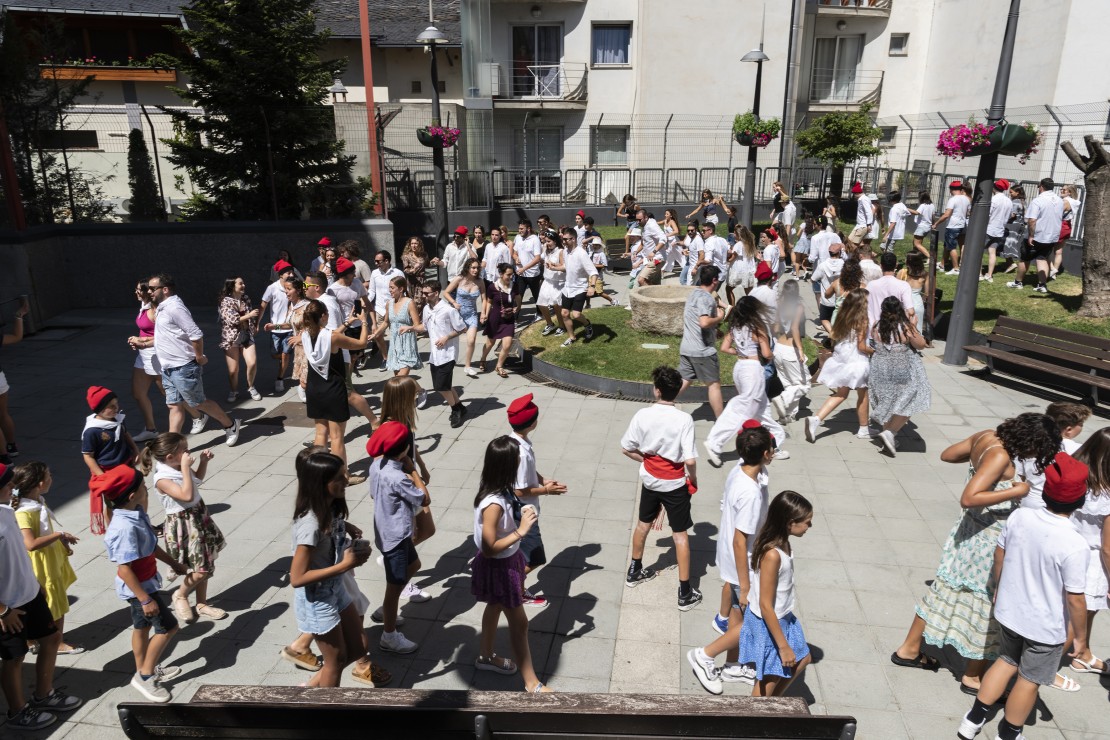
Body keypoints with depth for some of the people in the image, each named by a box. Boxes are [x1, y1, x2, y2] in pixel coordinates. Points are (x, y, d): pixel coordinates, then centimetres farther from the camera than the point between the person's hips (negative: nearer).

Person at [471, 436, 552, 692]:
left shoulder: (501, 491, -10)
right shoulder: (494, 504, -36)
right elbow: (489, 548, -31)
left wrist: (521, 516, -7)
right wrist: (520, 532, -30)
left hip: (508, 560, 9)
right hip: (498, 567, -9)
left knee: (495, 607, 28)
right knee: (519, 622, 6)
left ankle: (485, 656, 52)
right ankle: (532, 683, 24)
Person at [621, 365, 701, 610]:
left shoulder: (643, 415, -13)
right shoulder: (684, 419, -21)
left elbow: (627, 449, -5)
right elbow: (690, 460, -23)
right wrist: (693, 480, -3)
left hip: (649, 480, 3)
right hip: (675, 484, -3)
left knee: (643, 524, 24)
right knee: (680, 534, 8)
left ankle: (635, 571, 42)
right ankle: (685, 592, 16)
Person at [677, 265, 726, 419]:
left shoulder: (694, 293, 12)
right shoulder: (706, 298, -18)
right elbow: (704, 322, -32)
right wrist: (719, 317, -13)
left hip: (686, 348, 8)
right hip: (702, 350, -8)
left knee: (683, 382, 11)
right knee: (713, 384, 5)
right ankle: (721, 420, 14)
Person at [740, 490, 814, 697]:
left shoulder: (781, 542, -7)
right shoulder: (772, 555, -34)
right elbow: (765, 606, -27)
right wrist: (783, 646, -20)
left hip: (782, 617, 9)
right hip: (769, 623, -9)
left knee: (802, 659, 26)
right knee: (770, 678, 12)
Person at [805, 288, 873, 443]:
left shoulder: (843, 317, 2)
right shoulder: (862, 321, -16)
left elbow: (832, 335, 10)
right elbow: (862, 347, -16)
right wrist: (875, 351, 0)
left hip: (840, 359, 6)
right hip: (856, 362, -6)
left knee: (840, 394, 16)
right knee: (863, 395, 13)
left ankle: (816, 419, -2)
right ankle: (863, 430, 26)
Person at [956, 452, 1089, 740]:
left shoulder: (1019, 517, -14)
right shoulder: (1075, 545, -28)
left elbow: (999, 555, 1)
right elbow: (1075, 599, -20)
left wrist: (999, 587, 19)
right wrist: (1080, 636, -3)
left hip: (1009, 612, 5)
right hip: (1046, 628, -4)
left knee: (1007, 661, 27)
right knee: (1029, 680, 18)